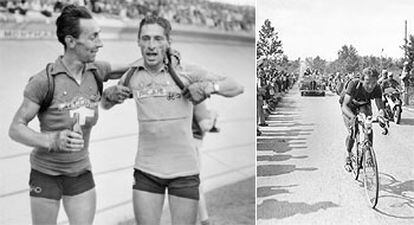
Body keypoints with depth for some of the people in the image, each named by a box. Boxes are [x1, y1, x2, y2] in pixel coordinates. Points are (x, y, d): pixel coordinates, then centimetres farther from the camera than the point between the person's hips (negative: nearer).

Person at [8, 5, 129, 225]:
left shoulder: (96, 71, -6)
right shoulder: (44, 81, -19)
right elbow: (15, 129, -15)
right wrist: (51, 140, -33)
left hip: (81, 172, 4)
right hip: (46, 173, -3)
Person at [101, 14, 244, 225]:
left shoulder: (184, 70, -7)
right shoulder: (132, 75, 1)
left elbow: (237, 87, -4)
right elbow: (105, 105, 17)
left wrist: (210, 87, -24)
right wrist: (110, 95, -5)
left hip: (184, 170, -2)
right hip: (146, 170, 2)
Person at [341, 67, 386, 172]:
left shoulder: (377, 88, -29)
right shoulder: (354, 84, -39)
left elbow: (380, 105, -28)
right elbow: (345, 105, -44)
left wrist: (382, 112, -53)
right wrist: (353, 116, -63)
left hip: (364, 105, 3)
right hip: (349, 106, -3)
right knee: (352, 133, -15)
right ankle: (348, 157, 8)